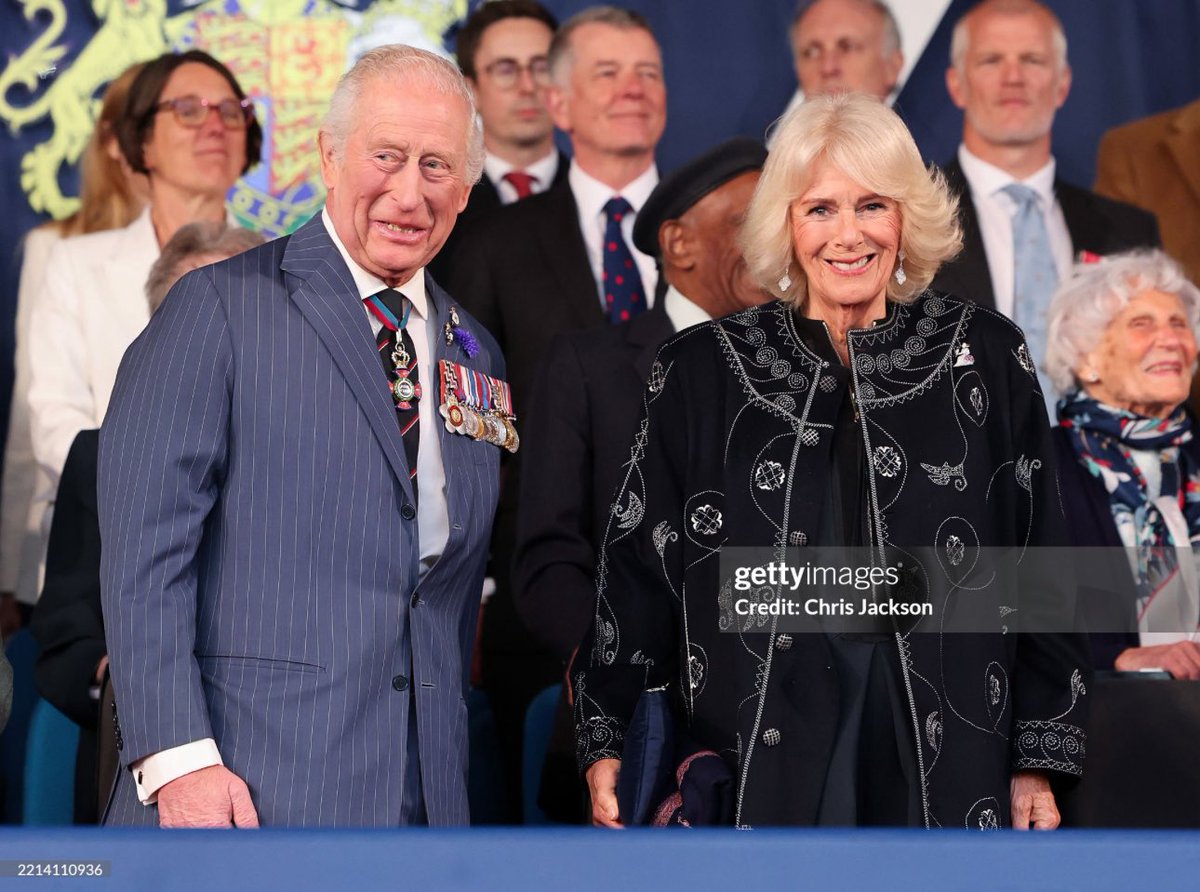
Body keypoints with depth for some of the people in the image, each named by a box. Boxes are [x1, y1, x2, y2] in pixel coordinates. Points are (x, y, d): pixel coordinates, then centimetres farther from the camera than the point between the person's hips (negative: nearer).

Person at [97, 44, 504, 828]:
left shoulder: (478, 358, 16)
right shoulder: (221, 307, -2)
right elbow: (144, 548, -9)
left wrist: (453, 759, 12)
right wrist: (177, 759, -16)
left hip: (424, 794, 5)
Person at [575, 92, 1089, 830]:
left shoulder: (984, 356, 5)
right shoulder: (702, 371, 5)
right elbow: (639, 562, 5)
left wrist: (1038, 759, 3)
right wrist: (605, 742, -1)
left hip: (942, 735, 0)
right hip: (759, 735, 0)